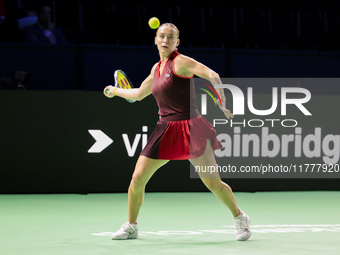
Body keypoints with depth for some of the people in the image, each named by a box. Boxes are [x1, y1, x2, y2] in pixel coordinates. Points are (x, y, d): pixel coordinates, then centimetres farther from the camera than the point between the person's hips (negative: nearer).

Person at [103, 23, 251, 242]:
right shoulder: (157, 68, 14)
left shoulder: (180, 62, -7)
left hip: (190, 128, -6)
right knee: (138, 178, -1)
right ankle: (131, 227, 17)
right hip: (166, 131, 6)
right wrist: (116, 91, 41)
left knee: (213, 183, -9)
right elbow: (139, 94, 31)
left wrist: (222, 103, -28)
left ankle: (240, 218, 13)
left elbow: (212, 74, -19)